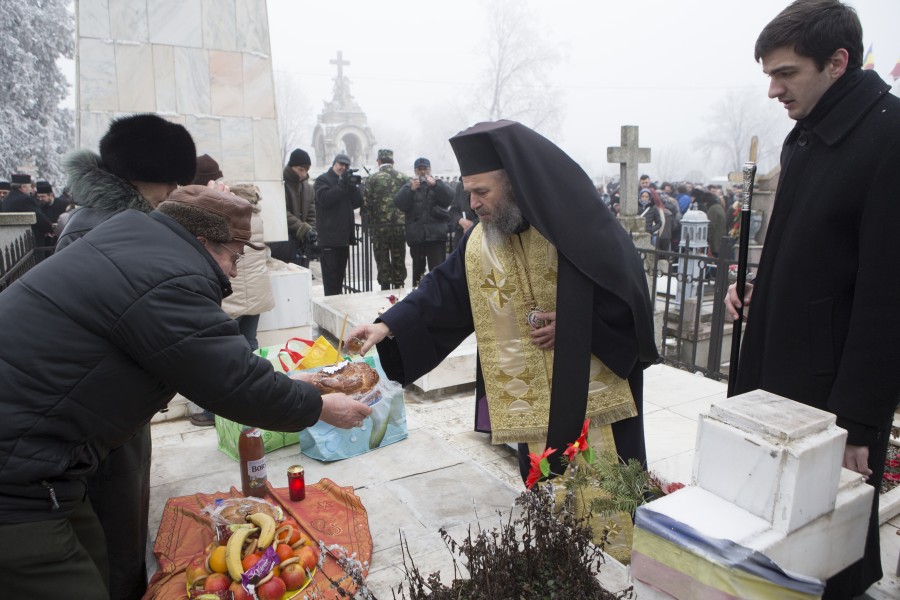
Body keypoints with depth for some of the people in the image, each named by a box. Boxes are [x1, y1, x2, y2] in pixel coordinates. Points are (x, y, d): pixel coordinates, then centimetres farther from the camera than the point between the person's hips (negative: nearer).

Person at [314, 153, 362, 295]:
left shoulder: (348, 180, 18)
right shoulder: (323, 180, -1)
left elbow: (358, 203, 8)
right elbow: (324, 199, -18)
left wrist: (353, 187, -9)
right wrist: (342, 185, -20)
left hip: (344, 236, 7)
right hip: (329, 236, -7)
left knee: (340, 272, 14)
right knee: (331, 272, -7)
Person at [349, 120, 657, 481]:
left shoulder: (580, 227, -13)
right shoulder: (478, 245, 2)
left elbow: (631, 293, -10)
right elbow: (440, 293, 1)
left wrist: (574, 324, -18)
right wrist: (388, 326, -10)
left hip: (598, 395, -3)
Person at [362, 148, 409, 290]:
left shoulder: (372, 179, -5)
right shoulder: (404, 178, 1)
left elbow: (366, 204, -8)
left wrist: (369, 225, 4)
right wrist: (404, 219, 12)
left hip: (380, 227, -2)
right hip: (400, 226, 2)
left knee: (383, 262, 6)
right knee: (399, 262, 11)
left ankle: (385, 289, 8)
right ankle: (399, 288, 16)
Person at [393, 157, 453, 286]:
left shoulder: (438, 185, 14)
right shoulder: (408, 187, 16)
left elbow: (448, 198, -6)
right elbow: (399, 203, -3)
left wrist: (435, 184, -20)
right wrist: (411, 189, -19)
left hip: (436, 234, -2)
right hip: (416, 235, 2)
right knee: (418, 269, 11)